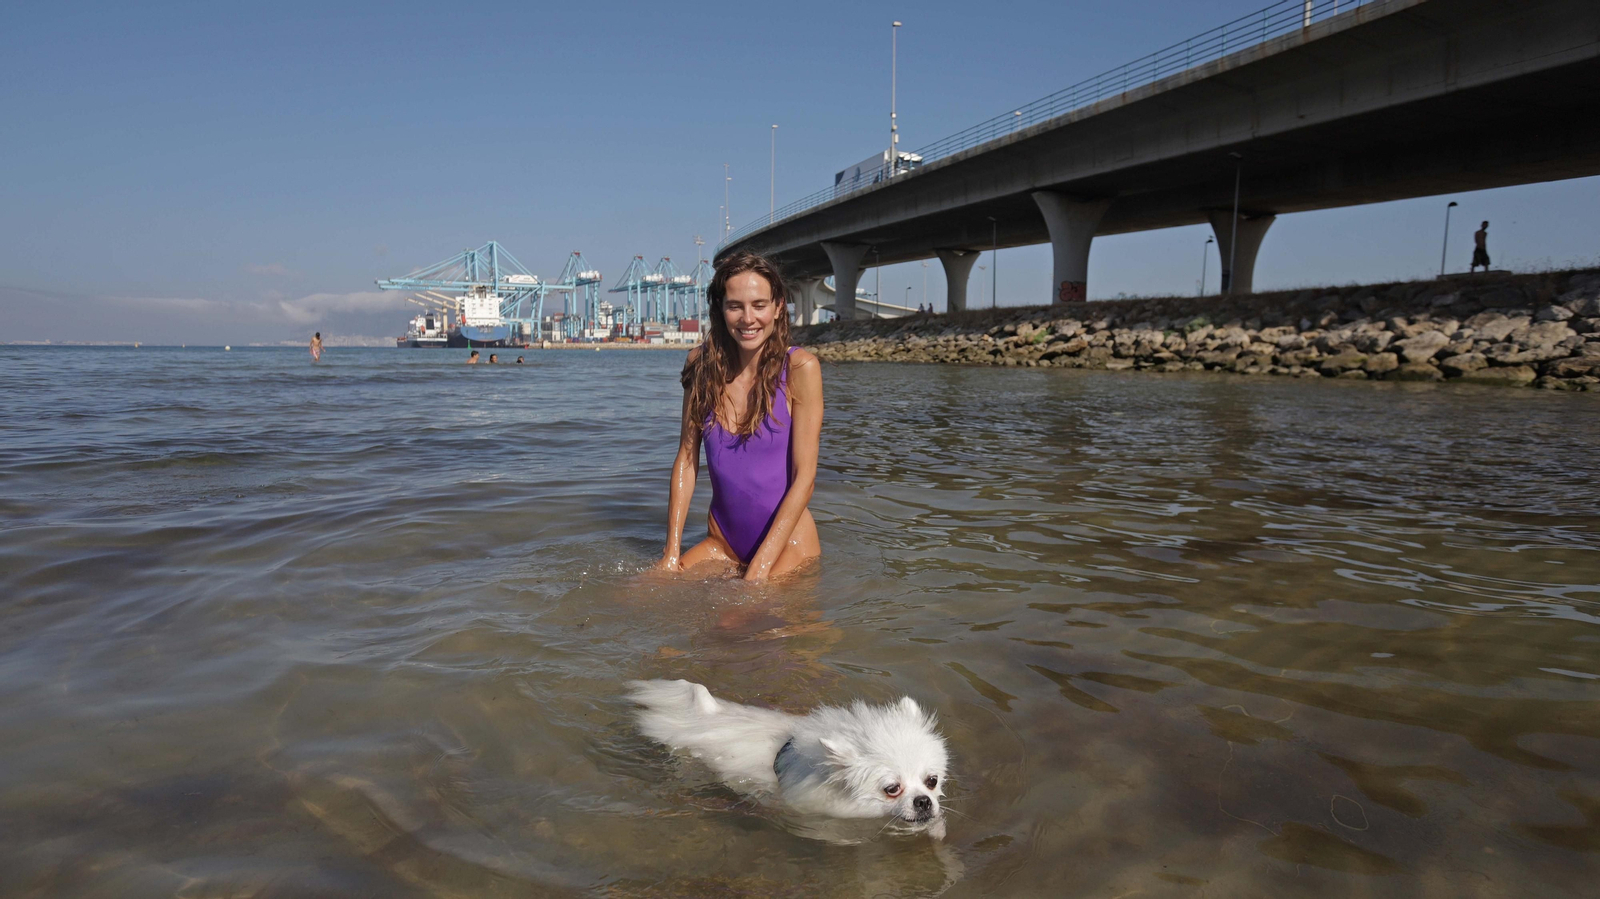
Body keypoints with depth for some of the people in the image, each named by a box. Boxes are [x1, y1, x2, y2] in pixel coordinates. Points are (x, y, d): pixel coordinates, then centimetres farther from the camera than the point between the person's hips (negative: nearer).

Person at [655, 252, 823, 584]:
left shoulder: (799, 368, -10)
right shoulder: (702, 365, 2)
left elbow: (804, 477, -13)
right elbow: (686, 460, 4)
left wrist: (760, 568, -17)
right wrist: (672, 551, -4)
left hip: (787, 544, -3)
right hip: (722, 544, 3)